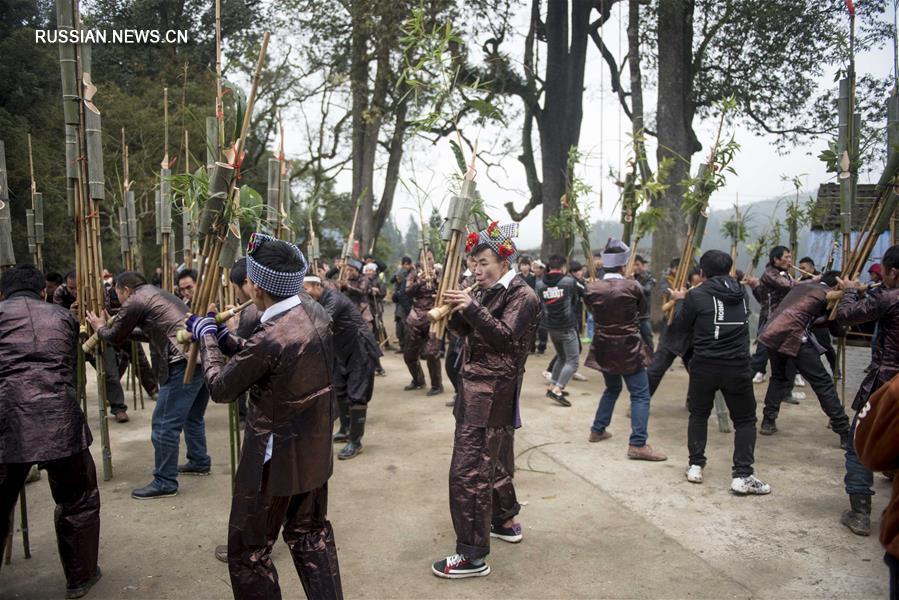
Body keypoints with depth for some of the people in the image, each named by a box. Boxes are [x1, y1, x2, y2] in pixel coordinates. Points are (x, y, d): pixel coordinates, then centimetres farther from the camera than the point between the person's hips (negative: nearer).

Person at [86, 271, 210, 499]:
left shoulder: (135, 300, 1)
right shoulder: (159, 294, 27)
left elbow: (116, 337, 11)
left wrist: (100, 328, 33)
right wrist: (111, 326, 43)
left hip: (184, 362, -10)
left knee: (164, 424, -1)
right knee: (193, 417, 24)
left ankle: (165, 483, 6)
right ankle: (199, 462, 36)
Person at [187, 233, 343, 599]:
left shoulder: (270, 337, -29)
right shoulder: (315, 311, -4)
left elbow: (221, 388, -11)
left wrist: (207, 336, 1)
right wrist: (224, 338, 10)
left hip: (276, 458, -8)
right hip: (315, 450, 8)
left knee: (249, 550, 12)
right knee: (311, 533, 24)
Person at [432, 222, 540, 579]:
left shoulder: (522, 295, -12)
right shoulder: (488, 292, 12)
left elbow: (505, 338, -23)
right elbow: (465, 331, 12)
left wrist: (472, 308, -31)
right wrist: (456, 310, -8)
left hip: (491, 394, -9)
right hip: (481, 390, 9)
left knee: (468, 471, -9)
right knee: (494, 460, 21)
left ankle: (473, 555, 0)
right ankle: (505, 521, 39)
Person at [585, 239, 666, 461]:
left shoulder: (591, 288, -5)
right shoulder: (632, 287, -12)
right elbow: (642, 307, 7)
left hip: (604, 349, 5)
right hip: (629, 350, -5)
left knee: (612, 388, 25)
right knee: (640, 395, 1)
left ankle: (598, 430, 30)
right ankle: (637, 444, -6)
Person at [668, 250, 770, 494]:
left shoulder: (696, 295, -6)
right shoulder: (740, 292, 7)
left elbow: (682, 325, 7)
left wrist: (684, 300, 23)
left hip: (704, 366, -1)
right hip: (737, 367, 1)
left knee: (698, 414, 19)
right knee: (745, 420, 12)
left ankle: (695, 465, 20)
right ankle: (742, 475, 2)